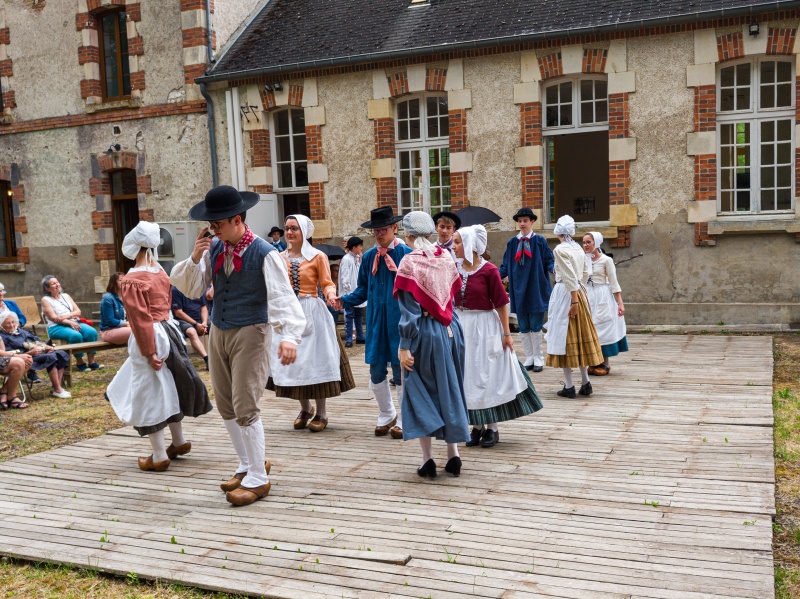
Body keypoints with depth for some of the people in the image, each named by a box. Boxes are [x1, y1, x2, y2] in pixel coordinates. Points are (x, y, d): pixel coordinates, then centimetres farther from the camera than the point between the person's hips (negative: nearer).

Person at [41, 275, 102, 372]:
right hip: (57, 327, -5)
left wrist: (66, 315, -10)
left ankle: (92, 361, -21)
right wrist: (70, 322, -21)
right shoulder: (45, 300, 4)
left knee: (92, 332, -24)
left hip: (74, 322, 5)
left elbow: (78, 312, 10)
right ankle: (80, 362, -20)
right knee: (76, 335, -35)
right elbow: (54, 318, -8)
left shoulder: (66, 296, 19)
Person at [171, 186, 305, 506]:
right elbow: (191, 289, 5)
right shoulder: (213, 249, 2)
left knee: (245, 407, -6)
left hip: (250, 333, -7)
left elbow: (282, 296, -24)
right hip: (219, 332, 7)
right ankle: (248, 464, 32)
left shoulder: (264, 253, -15)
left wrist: (289, 336, -39)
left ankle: (257, 479, 8)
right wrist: (194, 259, -13)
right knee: (225, 406, 15)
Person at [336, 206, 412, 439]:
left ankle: (404, 420, 20)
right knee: (376, 370, 8)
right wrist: (344, 300, -3)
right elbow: (363, 289, 12)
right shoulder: (369, 256, 8)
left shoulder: (406, 254, -5)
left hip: (400, 320, -4)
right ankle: (387, 415, 30)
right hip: (376, 320, 4)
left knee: (401, 370, 3)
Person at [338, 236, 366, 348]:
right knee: (349, 316, -4)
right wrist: (347, 290, -18)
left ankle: (360, 337, 22)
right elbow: (345, 278, -15)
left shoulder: (358, 258, 12)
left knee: (358, 315, 14)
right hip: (350, 294, -8)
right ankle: (348, 339, 0)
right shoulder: (346, 259, -12)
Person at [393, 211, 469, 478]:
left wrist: (404, 346, -11)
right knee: (450, 389, 14)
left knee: (419, 392, 8)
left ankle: (428, 459, 7)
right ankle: (453, 456, 18)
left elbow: (410, 310, -14)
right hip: (450, 330, 5)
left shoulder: (410, 262, -13)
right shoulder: (446, 257, 3)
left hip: (424, 333, -5)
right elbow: (454, 291, 10)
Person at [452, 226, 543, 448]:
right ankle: (477, 426, 22)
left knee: (488, 375, 3)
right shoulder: (454, 268, 2)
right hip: (461, 326, 5)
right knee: (468, 376, 9)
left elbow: (501, 303, -10)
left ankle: (492, 428, 15)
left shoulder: (489, 270, -13)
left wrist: (507, 333, -10)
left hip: (485, 327, -5)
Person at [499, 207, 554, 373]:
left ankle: (538, 359, 11)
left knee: (535, 326, 1)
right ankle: (529, 358, 17)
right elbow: (505, 266, 8)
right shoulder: (512, 243, 7)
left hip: (536, 289, -3)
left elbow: (549, 261, -4)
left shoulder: (540, 241, -1)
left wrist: (555, 269, -24)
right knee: (523, 327, 7)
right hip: (519, 289, 3)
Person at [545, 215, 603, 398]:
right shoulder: (578, 248, 10)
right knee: (582, 336, 12)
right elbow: (585, 274, 14)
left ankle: (569, 386, 1)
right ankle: (585, 382, 15)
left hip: (566, 293, -7)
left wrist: (574, 300, -17)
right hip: (580, 292, 7)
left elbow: (569, 277, -17)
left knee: (566, 336, -1)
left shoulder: (560, 249, -12)